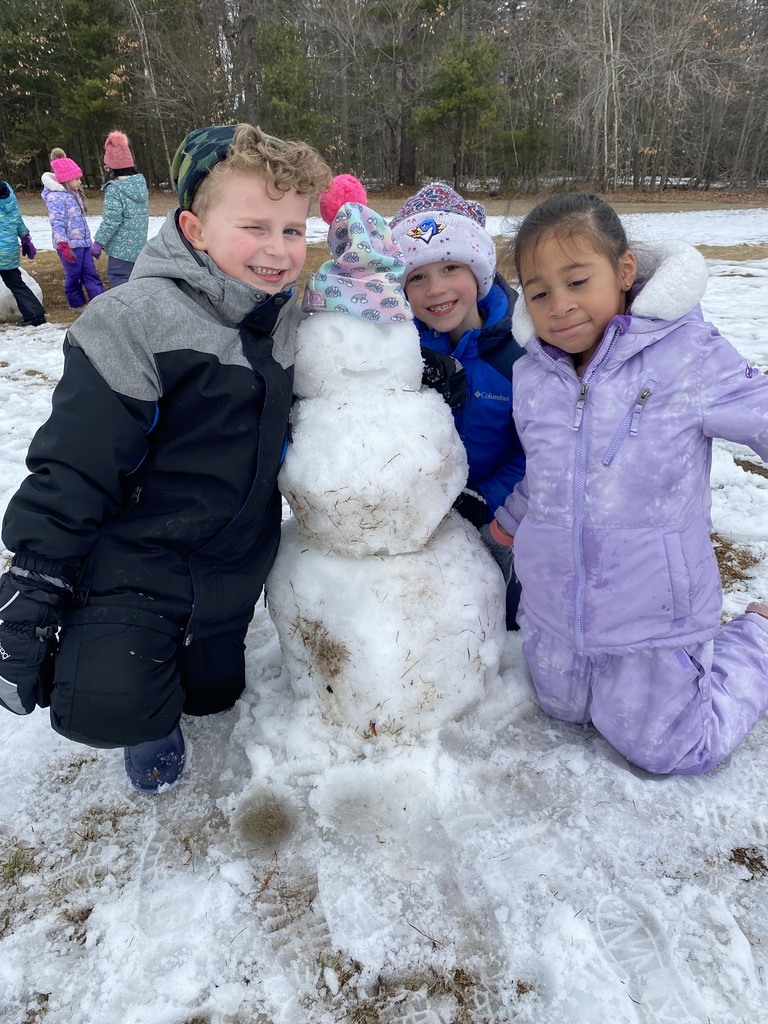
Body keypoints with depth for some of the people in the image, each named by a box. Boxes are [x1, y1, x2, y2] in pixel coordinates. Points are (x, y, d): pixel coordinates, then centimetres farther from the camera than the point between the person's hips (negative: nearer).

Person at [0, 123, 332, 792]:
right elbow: (74, 464, -20)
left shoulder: (287, 318, -1)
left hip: (234, 561, 6)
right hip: (136, 555, -5)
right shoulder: (137, 322, -22)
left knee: (214, 694, 17)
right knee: (108, 706, -22)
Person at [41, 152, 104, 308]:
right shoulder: (56, 196, -15)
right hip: (70, 244, -9)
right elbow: (57, 223, -23)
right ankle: (77, 303, 16)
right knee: (73, 275, 3)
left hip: (83, 242, 9)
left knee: (91, 273, 7)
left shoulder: (73, 193, 15)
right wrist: (63, 246, -32)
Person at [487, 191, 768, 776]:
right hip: (554, 608, 5)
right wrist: (512, 519, 24)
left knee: (664, 749, 11)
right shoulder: (530, 379, -3)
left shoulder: (688, 354, -18)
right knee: (564, 711, 24)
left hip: (653, 612, -5)